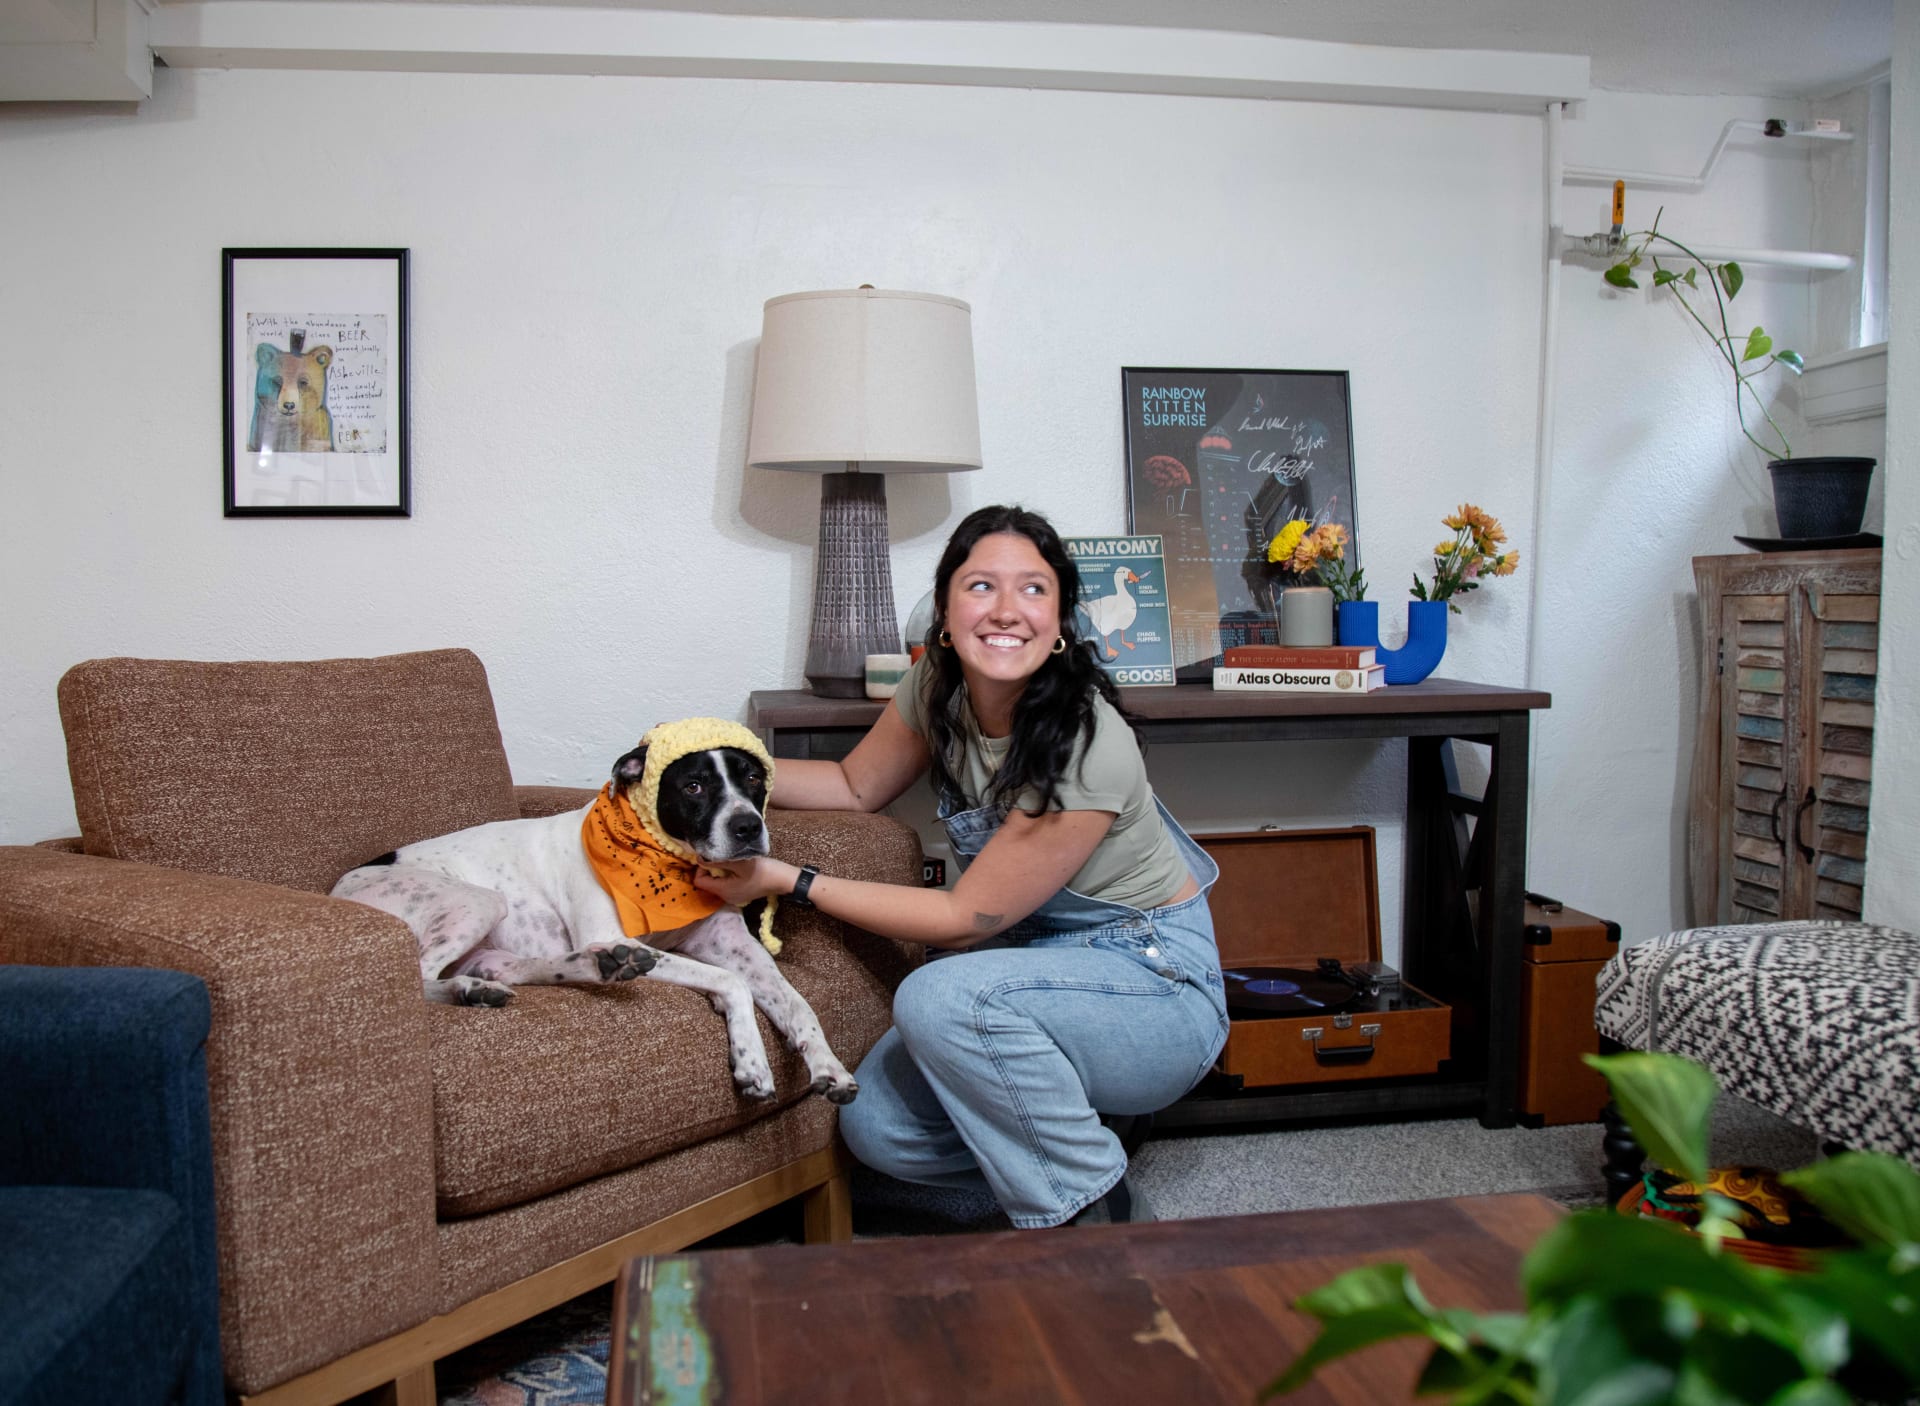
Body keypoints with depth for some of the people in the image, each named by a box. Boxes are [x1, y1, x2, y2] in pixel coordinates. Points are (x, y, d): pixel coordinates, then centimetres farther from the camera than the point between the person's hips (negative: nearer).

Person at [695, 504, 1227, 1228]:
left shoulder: (1090, 749, -28)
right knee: (876, 1126, -13)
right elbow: (857, 786, 11)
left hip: (1154, 979, -6)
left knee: (938, 998, -33)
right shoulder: (938, 684, -7)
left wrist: (788, 881, -18)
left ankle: (1102, 1218, -12)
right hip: (1048, 960, 7)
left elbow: (964, 918, -20)